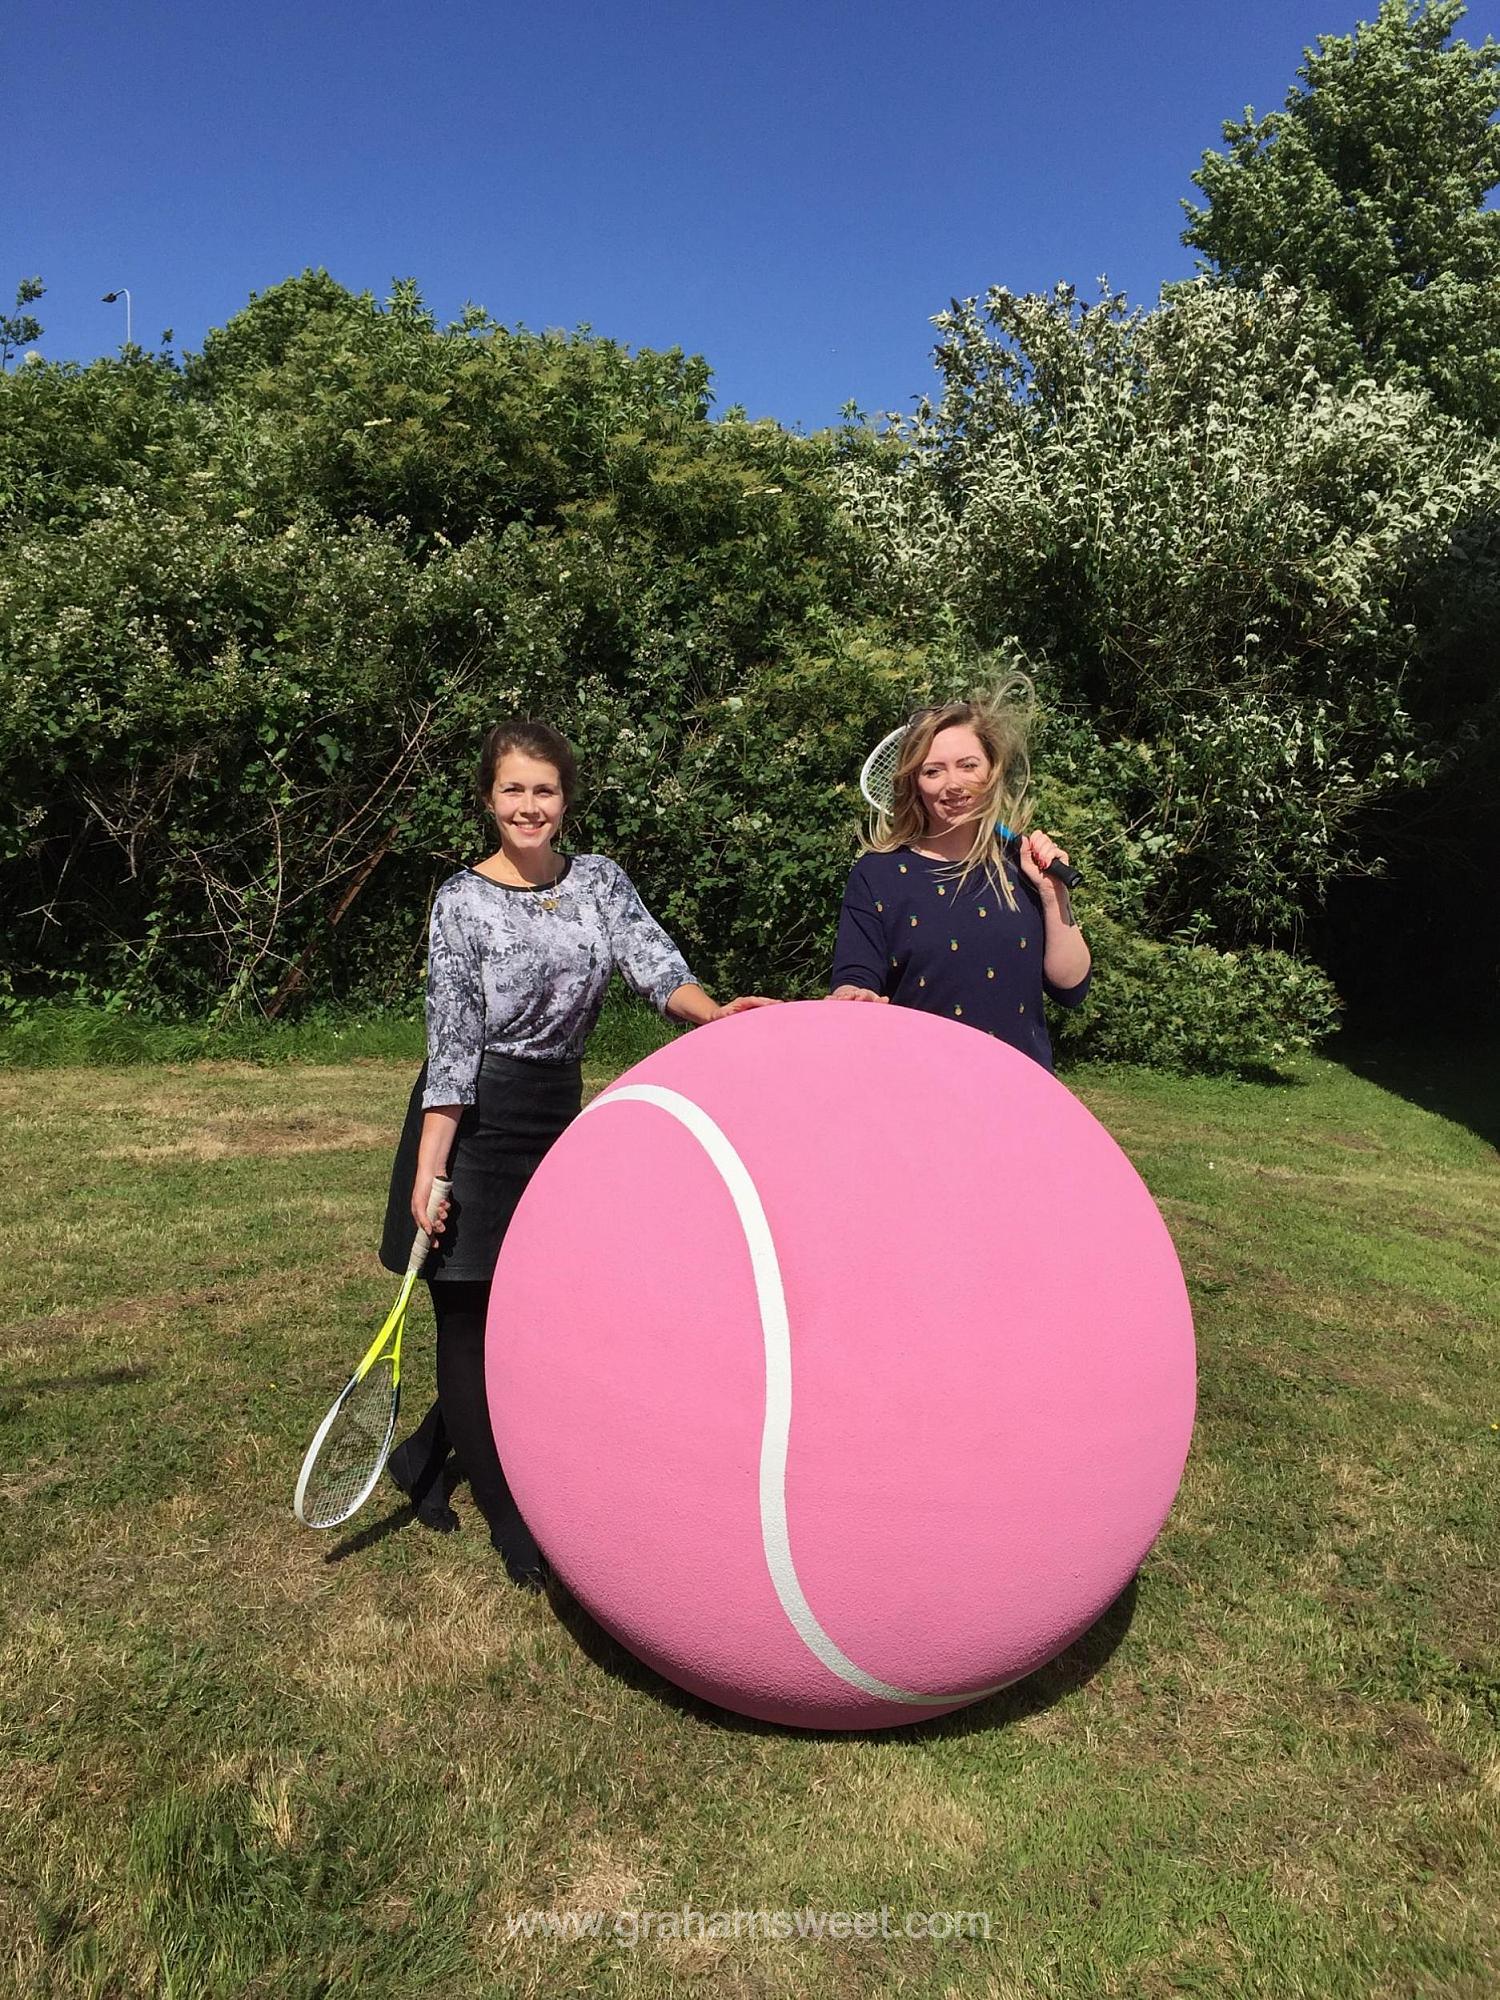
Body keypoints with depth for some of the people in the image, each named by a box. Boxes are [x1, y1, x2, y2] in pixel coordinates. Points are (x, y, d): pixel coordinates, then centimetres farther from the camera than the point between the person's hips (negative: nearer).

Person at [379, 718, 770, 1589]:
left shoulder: (602, 880, 4)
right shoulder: (464, 900, -8)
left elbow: (655, 964, -10)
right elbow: (451, 1044, -11)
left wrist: (714, 1012, -32)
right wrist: (427, 1174, -16)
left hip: (559, 1117, 5)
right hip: (475, 1123, -4)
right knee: (472, 1324, 3)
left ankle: (424, 1458, 37)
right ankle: (516, 1527, 19)